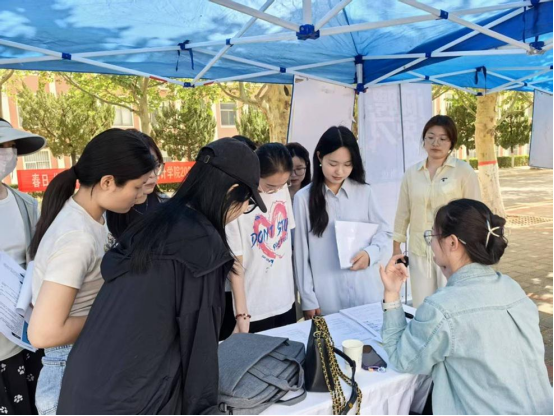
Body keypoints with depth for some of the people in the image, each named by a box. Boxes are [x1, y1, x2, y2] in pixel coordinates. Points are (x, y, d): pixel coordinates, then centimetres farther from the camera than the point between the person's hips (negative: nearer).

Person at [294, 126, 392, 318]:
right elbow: (301, 252, -2)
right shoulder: (304, 198, -5)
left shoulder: (364, 192, -1)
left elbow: (385, 231, 8)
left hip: (366, 291, 2)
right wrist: (308, 299, -2)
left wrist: (371, 252, -13)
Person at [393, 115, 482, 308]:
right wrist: (397, 245, 10)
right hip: (419, 251, 3)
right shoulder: (412, 173, 4)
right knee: (422, 308, 10)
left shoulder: (464, 171, -5)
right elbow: (403, 212, 9)